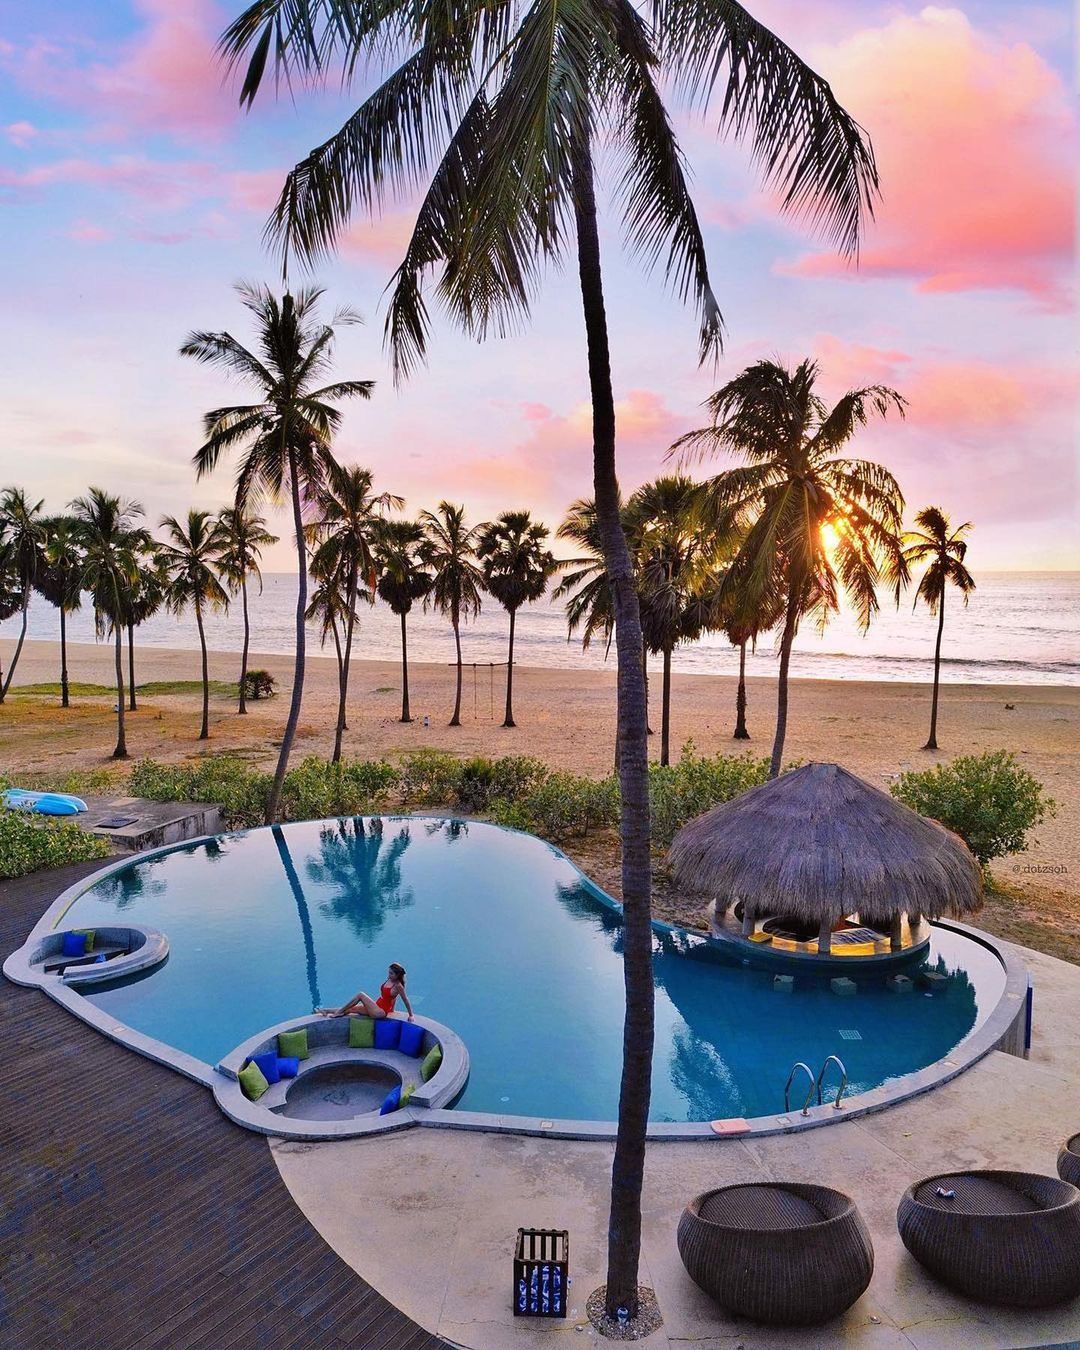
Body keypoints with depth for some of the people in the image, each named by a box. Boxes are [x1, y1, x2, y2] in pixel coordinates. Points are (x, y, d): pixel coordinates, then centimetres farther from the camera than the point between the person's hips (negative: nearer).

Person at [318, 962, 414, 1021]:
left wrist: (411, 1015, -6)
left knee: (361, 994, -15)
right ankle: (326, 1011, 7)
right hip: (377, 1007, 8)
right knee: (351, 1009, 4)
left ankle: (340, 1012, -4)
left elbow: (406, 1000, -11)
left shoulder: (398, 986, -17)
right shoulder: (389, 979, 7)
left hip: (380, 1012, -8)